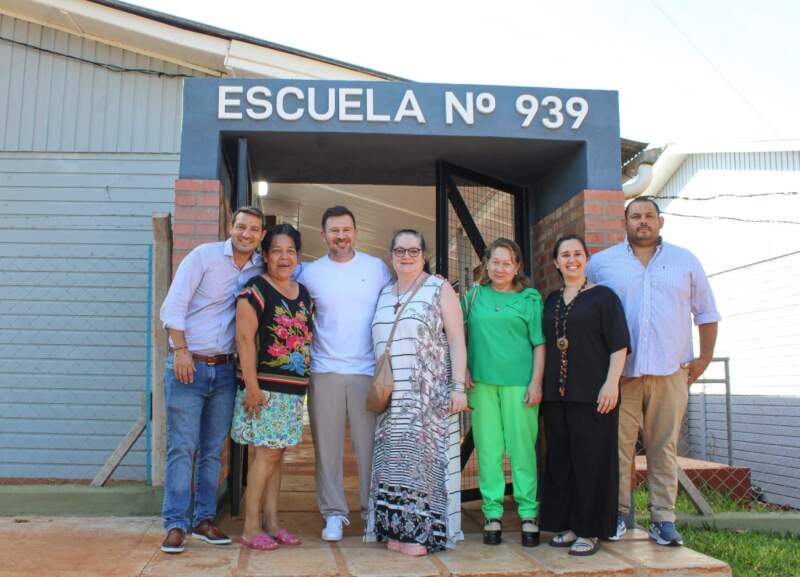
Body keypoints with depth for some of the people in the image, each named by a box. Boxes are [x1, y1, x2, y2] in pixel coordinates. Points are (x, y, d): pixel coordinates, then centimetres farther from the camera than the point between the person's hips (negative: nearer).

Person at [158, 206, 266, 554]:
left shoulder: (260, 270, 6)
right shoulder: (204, 255, -5)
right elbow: (174, 304, -8)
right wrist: (180, 349, -16)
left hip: (224, 370, 4)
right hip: (188, 366, -4)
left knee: (213, 450, 10)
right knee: (182, 449, -3)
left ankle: (204, 519, 21)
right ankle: (175, 524, 5)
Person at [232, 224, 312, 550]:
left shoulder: (303, 294, 15)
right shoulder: (256, 290, -8)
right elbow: (244, 337, -13)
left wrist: (306, 382, 16)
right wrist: (251, 385, -18)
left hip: (295, 388, 7)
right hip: (265, 386, -7)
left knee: (277, 453, 11)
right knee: (267, 452, -6)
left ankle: (271, 522, 18)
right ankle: (251, 527, 4)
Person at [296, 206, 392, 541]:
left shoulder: (377, 268, 6)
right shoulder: (309, 273, 6)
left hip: (368, 370, 0)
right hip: (324, 371, 1)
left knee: (371, 444, 2)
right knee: (327, 445, 3)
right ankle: (334, 513, 15)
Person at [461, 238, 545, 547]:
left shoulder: (530, 299, 5)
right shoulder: (474, 295, 10)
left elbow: (539, 344, 3)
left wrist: (536, 382, -4)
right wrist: (463, 370, 2)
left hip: (518, 382, -2)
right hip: (481, 382, 2)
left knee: (522, 447, 1)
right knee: (488, 448, 5)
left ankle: (529, 513, 11)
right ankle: (492, 513, 13)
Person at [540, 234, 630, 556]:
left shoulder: (603, 296, 0)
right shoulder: (551, 301, 14)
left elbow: (619, 344, -5)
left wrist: (612, 382, -15)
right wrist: (540, 385, 12)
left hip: (592, 394, -5)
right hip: (556, 394, 5)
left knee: (591, 460, -2)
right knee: (560, 460, 8)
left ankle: (590, 531, 7)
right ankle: (567, 525, 19)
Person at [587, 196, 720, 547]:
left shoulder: (685, 262, 12)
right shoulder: (601, 263, 7)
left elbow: (707, 313, 16)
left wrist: (705, 358, 9)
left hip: (671, 373, 1)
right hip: (620, 372, -1)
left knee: (664, 448, 4)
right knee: (619, 445, 0)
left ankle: (663, 519, 12)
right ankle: (618, 513, 12)